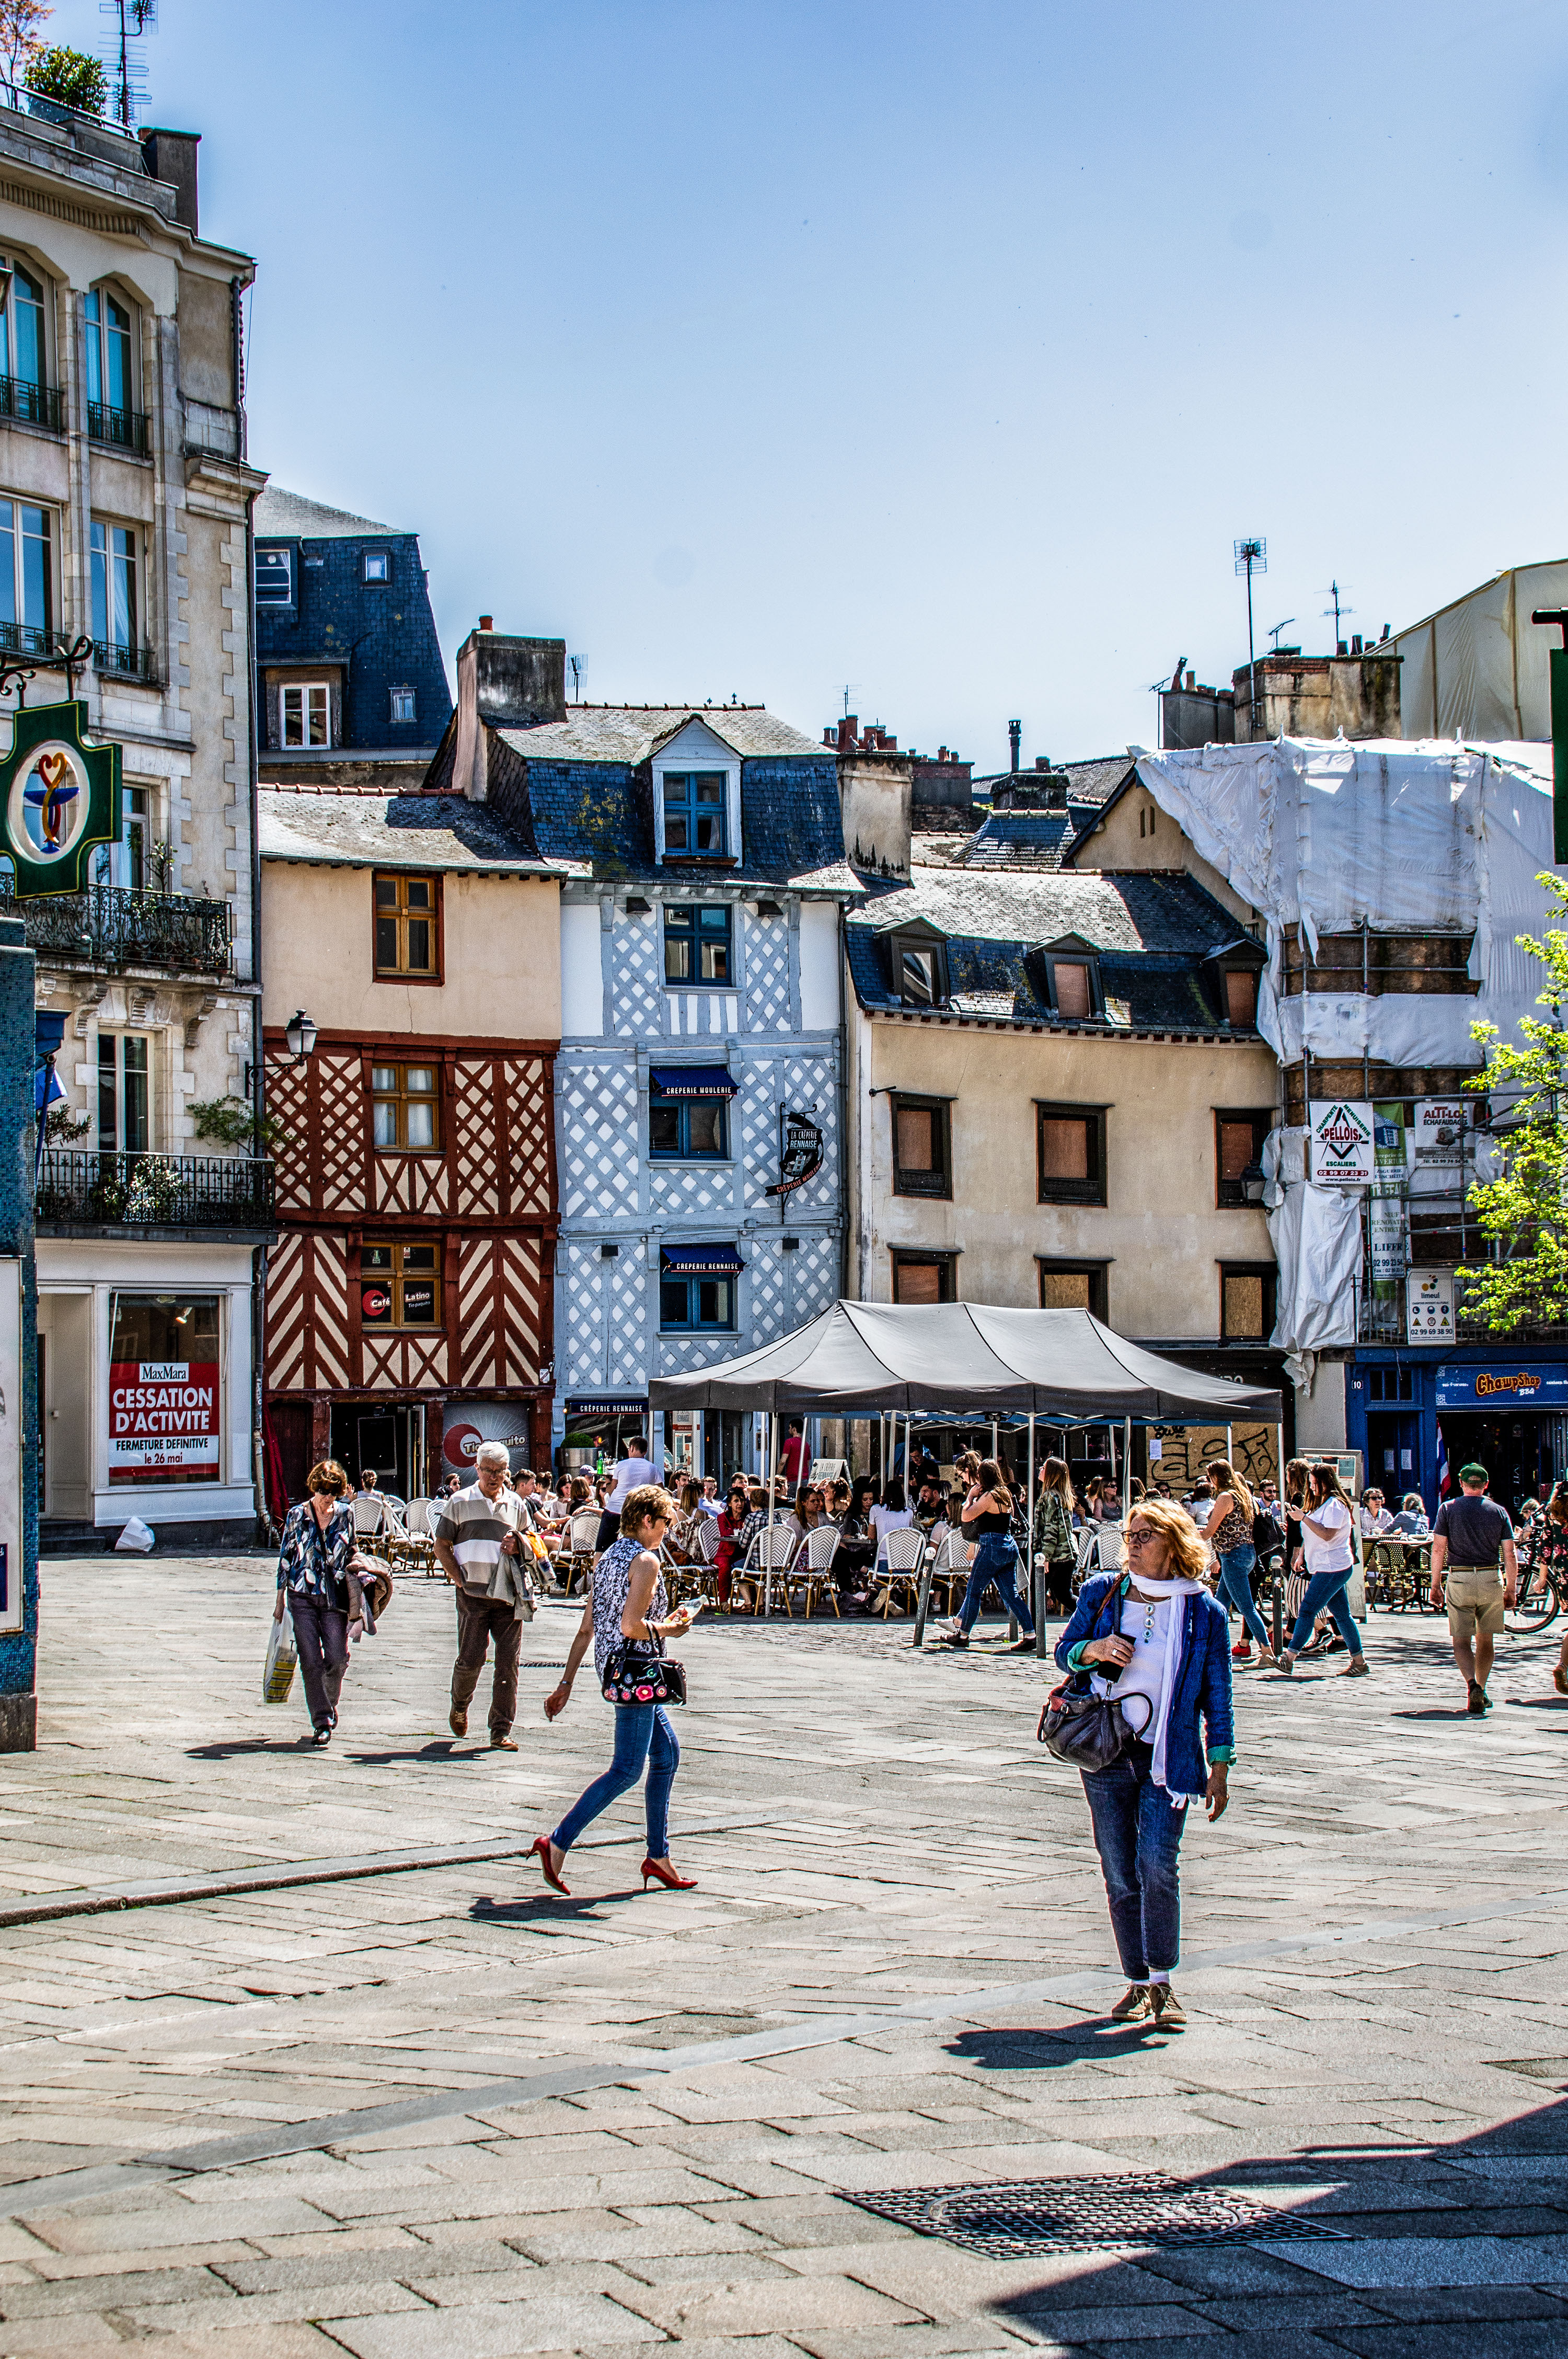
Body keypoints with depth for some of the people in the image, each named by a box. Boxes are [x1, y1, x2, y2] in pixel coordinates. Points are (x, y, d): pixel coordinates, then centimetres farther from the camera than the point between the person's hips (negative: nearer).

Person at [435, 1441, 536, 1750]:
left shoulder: (516, 1504, 14)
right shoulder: (459, 1503, 5)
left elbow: (530, 1547, 24)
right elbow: (441, 1545, 7)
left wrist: (518, 1545, 0)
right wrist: (458, 1579, -4)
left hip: (509, 1595, 2)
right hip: (473, 1594, -2)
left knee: (508, 1663, -3)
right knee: (470, 1659, -3)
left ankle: (501, 1732, 1)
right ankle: (459, 1707, 28)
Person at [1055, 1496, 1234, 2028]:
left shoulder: (1204, 1611, -1)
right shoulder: (1102, 1592, 4)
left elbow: (1217, 1696, 4)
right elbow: (1065, 1652, 13)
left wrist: (1220, 1768, 1)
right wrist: (1093, 1650, -10)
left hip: (1168, 1758, -2)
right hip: (1105, 1755, 3)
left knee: (1157, 1865, -16)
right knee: (1120, 1875, 5)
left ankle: (1163, 1984, -7)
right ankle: (1137, 1983, 16)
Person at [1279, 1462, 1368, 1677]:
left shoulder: (1335, 1504, -12)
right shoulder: (1322, 1503, 19)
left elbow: (1328, 1534, -23)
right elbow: (1314, 1535, 25)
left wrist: (1304, 1518, -22)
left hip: (1332, 1568, -10)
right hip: (1328, 1568, 10)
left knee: (1307, 1611, -13)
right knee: (1342, 1615, 10)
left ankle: (1289, 1658, -16)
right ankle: (1359, 1662, 12)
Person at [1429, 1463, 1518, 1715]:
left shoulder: (1448, 1509, 0)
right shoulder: (1499, 1511, 4)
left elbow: (1438, 1549, -4)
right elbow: (1510, 1555, 2)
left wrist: (1436, 1584, 4)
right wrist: (1511, 1589, 9)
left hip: (1459, 1580, -2)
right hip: (1491, 1580, 2)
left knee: (1462, 1641, 1)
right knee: (1485, 1639, 16)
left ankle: (1472, 1684, -23)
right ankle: (1481, 1691, 17)